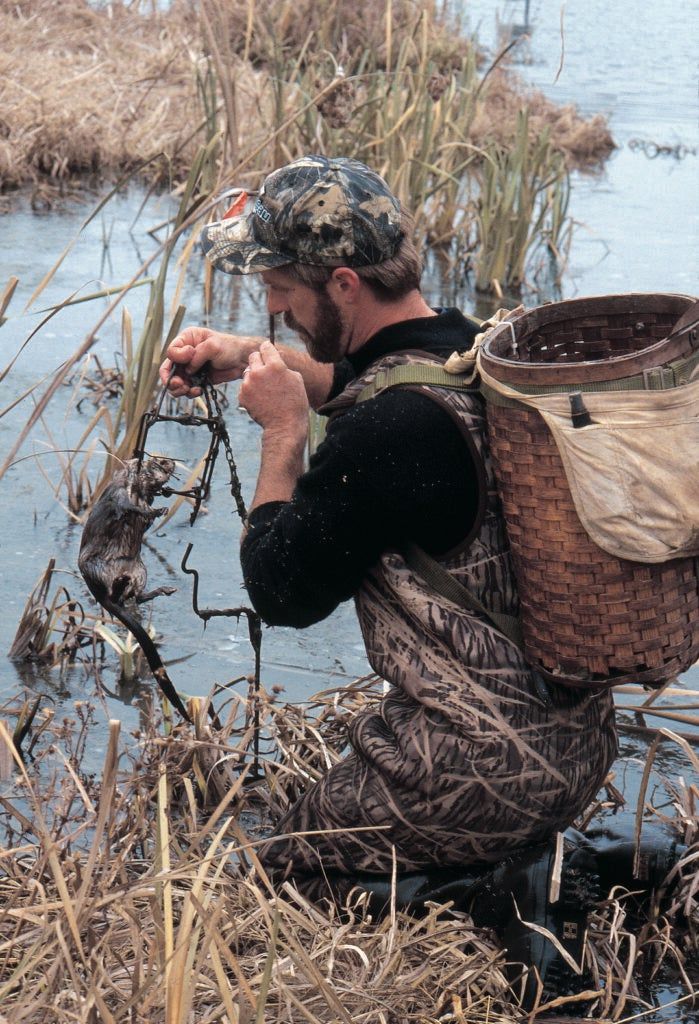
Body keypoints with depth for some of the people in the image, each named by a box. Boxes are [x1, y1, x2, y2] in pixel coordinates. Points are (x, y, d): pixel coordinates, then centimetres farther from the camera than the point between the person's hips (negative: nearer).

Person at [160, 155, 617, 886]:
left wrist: (283, 431, -6)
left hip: (486, 777, -9)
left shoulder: (387, 433, -26)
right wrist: (248, 357, 16)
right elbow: (355, 379, 28)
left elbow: (281, 593, -12)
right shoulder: (471, 347, 3)